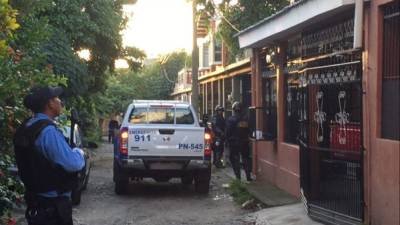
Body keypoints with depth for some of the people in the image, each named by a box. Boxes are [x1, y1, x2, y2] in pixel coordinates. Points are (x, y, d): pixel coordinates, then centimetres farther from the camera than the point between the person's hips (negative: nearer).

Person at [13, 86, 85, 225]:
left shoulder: (27, 128, 8)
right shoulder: (48, 131, -23)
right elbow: (73, 164, -28)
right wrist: (79, 152, -6)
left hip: (35, 201, 9)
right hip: (53, 203, -9)